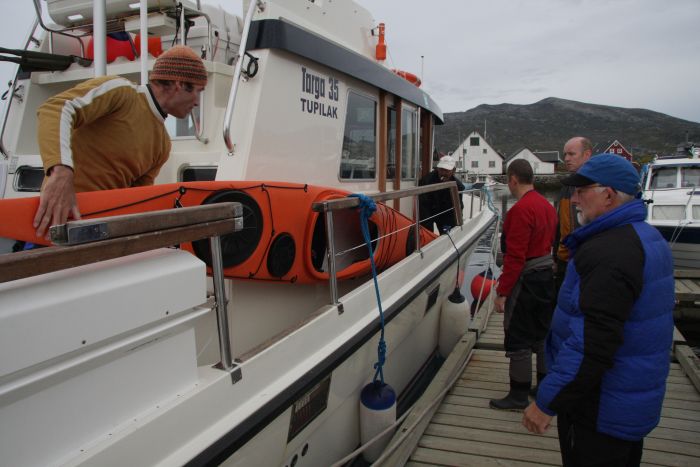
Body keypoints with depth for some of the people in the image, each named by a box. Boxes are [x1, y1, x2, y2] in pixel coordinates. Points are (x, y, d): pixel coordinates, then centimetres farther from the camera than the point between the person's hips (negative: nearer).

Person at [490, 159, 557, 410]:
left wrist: (502, 292, -18)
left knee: (518, 339, 1)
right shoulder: (546, 205, 8)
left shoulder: (521, 209, -20)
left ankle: (519, 397, 12)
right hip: (548, 275, 9)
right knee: (543, 334, 19)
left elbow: (515, 256, -22)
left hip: (527, 280, -9)